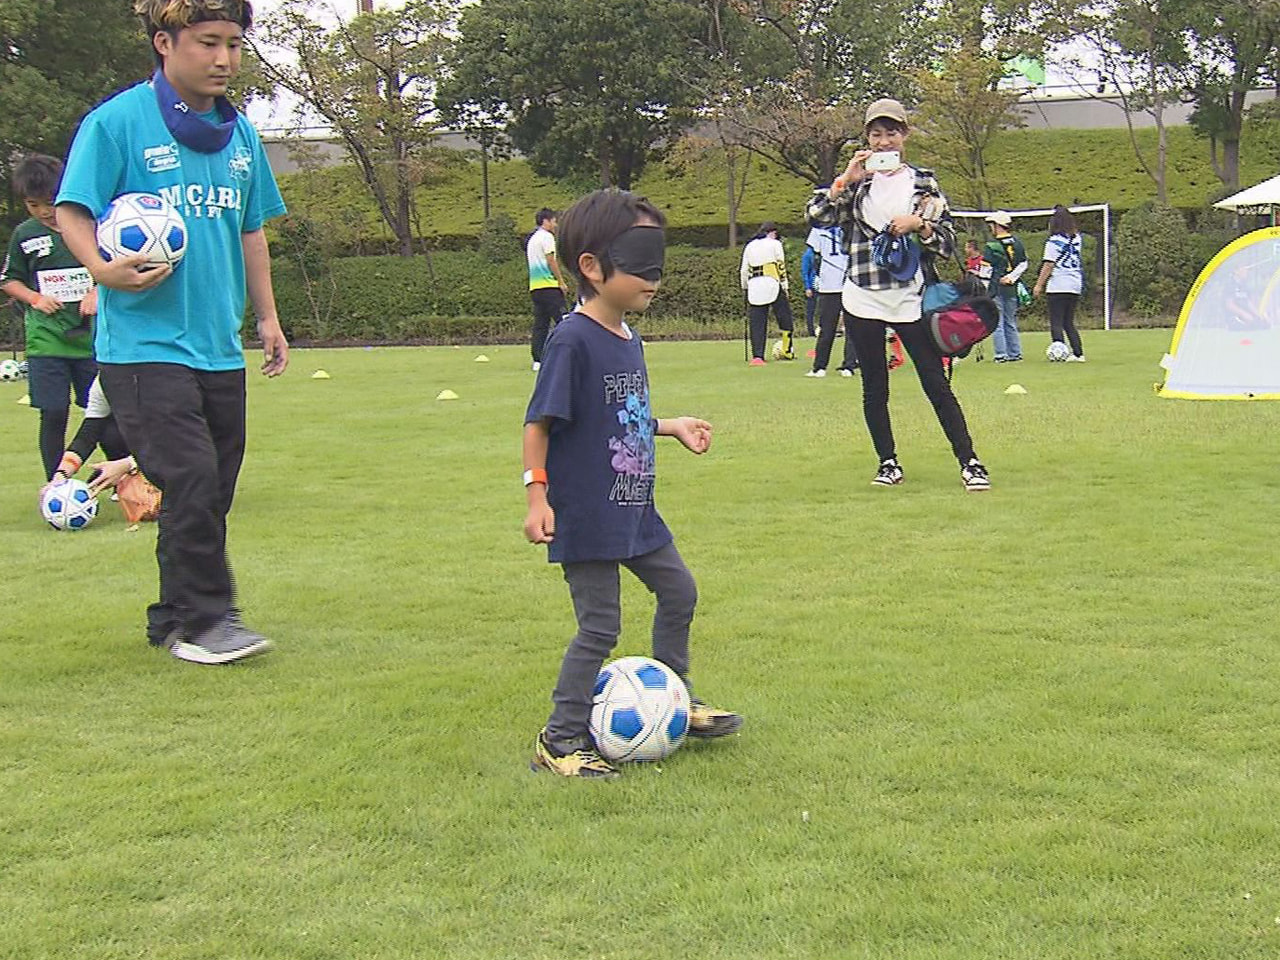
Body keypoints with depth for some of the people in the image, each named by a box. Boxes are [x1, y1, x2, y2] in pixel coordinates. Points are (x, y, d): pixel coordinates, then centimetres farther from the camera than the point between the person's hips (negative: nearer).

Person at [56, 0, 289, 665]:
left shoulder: (239, 133, 12)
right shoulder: (117, 122, -7)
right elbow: (73, 211, -8)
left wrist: (267, 316, 18)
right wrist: (103, 267, -26)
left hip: (220, 346, 7)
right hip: (145, 343, -6)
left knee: (212, 491, 9)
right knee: (191, 479, -13)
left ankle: (175, 619, 22)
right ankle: (203, 617, 1)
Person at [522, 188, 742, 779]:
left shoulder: (629, 340, 8)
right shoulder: (573, 340, -19)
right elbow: (539, 422, -19)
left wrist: (673, 427, 20)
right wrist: (537, 495, -23)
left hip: (633, 510, 9)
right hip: (586, 518, -9)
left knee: (679, 592, 19)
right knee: (599, 628, -4)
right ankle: (561, 740, 10)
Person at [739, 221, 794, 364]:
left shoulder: (750, 246, 16)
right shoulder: (774, 244, 4)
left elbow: (743, 270, 14)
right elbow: (781, 266, -1)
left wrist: (745, 288, 23)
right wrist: (784, 287, 2)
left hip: (754, 285, 4)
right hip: (771, 283, -4)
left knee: (757, 322, 3)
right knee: (785, 318, 8)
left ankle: (757, 356, -4)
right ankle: (787, 352, 8)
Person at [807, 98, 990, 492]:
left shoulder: (923, 183, 7)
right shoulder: (855, 183, 8)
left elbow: (948, 243, 5)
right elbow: (816, 216, -8)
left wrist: (919, 224, -12)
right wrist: (847, 179, -14)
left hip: (909, 299, -1)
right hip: (863, 300, 1)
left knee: (936, 383, -5)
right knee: (874, 388, 6)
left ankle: (969, 462, -2)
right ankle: (888, 462, 19)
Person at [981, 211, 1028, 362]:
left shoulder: (991, 245, -8)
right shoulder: (1017, 243, 9)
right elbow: (1023, 264, 5)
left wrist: (983, 291, -6)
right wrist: (1011, 277, -2)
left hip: (996, 288, -6)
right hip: (1012, 288, 6)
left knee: (997, 323, -2)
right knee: (1011, 323, 14)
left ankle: (1001, 355, -5)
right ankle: (1015, 354, 14)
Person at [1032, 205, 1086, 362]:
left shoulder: (1053, 241, -8)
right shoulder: (1076, 239, 8)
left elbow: (1048, 265, -10)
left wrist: (1039, 284, -4)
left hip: (1058, 286, -6)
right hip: (1075, 286, 6)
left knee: (1056, 323, -4)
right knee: (1069, 323, 14)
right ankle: (1078, 353, 8)